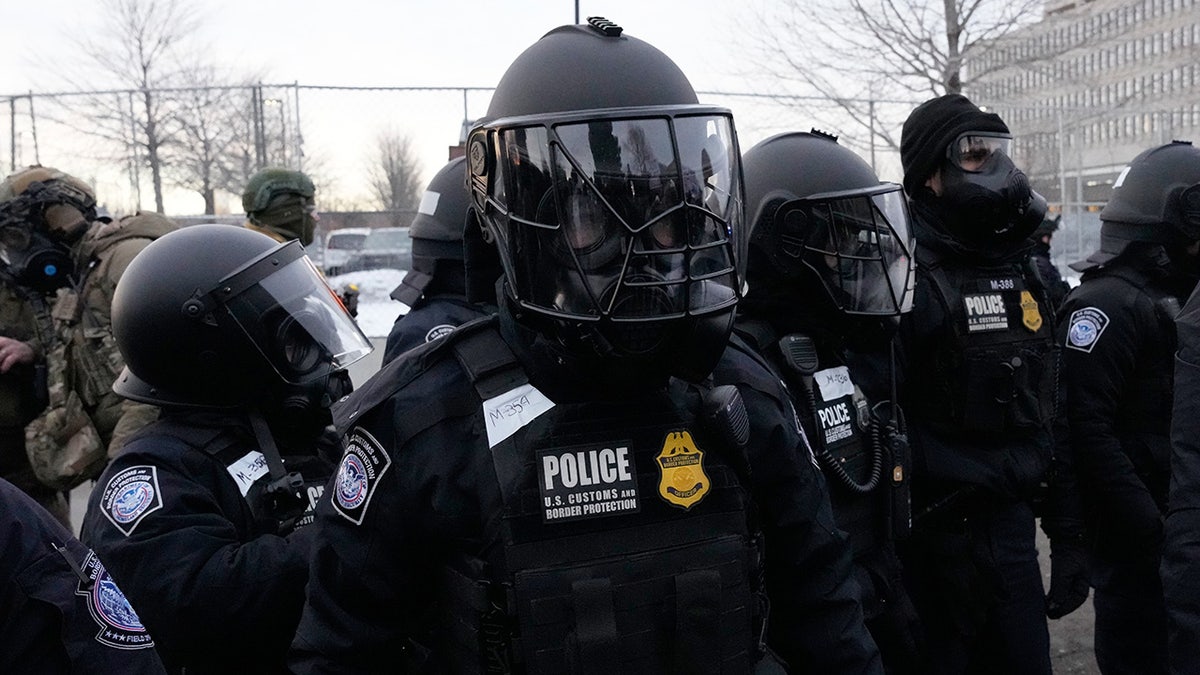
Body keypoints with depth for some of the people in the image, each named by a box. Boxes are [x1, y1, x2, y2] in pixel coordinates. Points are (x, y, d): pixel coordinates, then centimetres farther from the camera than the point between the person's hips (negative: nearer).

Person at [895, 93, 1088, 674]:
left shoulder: (1027, 280, 11)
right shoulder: (911, 282, -13)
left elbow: (1053, 421, 15)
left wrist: (1069, 538, 14)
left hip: (1013, 526, 7)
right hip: (935, 535, -7)